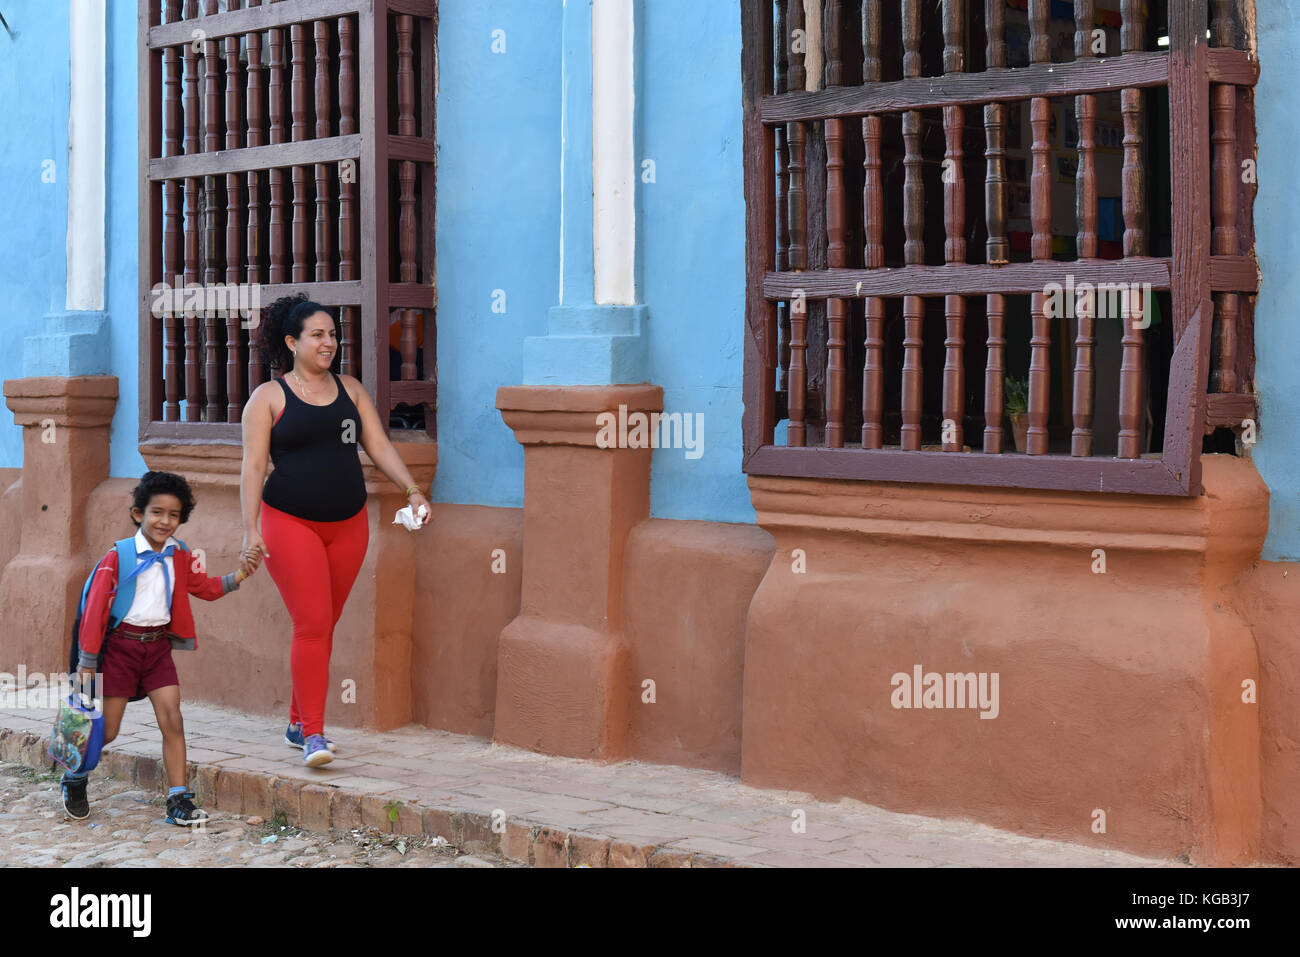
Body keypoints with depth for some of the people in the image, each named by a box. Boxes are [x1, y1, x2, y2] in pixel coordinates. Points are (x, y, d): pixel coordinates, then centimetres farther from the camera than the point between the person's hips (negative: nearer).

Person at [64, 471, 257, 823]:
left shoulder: (180, 557, 4)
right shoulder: (118, 557, -10)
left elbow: (205, 586, 15)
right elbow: (96, 607, -9)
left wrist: (238, 575, -3)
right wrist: (87, 661, -8)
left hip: (158, 646, 4)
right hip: (121, 645, -4)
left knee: (172, 721, -7)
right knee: (106, 730, 3)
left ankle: (178, 800, -4)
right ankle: (74, 779, 30)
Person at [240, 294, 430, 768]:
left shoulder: (351, 389, 11)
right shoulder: (268, 397, 0)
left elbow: (379, 447, 8)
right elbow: (253, 466, -4)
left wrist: (413, 491, -6)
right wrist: (250, 529, -13)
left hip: (348, 524, 4)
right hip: (290, 523, -4)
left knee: (325, 626, 9)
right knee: (312, 625, -12)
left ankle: (298, 722, 22)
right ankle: (313, 734, -10)